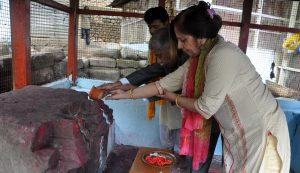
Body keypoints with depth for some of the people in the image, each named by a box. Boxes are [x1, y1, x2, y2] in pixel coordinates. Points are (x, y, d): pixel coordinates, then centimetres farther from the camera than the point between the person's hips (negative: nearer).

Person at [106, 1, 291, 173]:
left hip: (262, 132, -7)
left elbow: (206, 107, -22)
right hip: (238, 135, 7)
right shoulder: (197, 58, 0)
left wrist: (174, 98, -5)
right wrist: (127, 94, 7)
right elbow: (165, 84, 4)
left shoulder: (223, 55, -26)